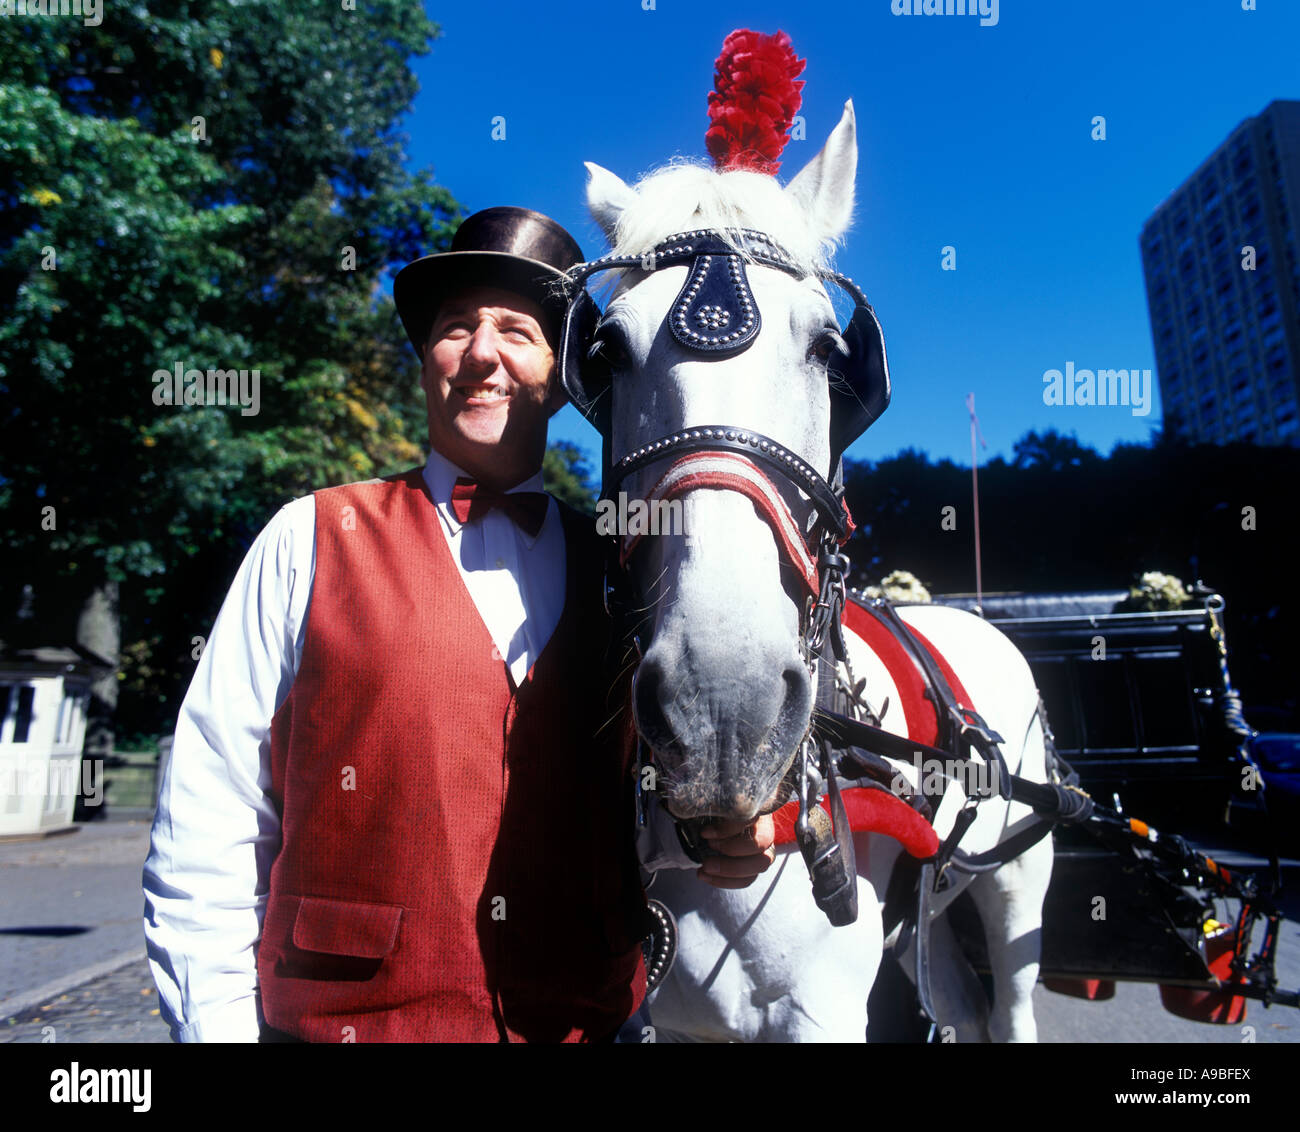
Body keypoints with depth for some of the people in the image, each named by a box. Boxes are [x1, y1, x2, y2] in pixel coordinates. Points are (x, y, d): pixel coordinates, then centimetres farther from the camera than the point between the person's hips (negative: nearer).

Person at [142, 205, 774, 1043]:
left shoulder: (608, 569, 2)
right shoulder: (312, 540, -5)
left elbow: (618, 798, 9)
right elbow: (206, 829, -5)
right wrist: (217, 1024, -10)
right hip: (343, 1015, -2)